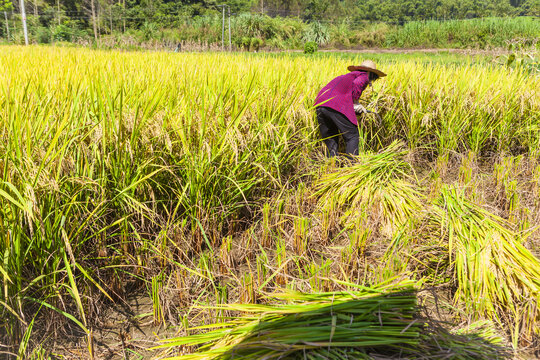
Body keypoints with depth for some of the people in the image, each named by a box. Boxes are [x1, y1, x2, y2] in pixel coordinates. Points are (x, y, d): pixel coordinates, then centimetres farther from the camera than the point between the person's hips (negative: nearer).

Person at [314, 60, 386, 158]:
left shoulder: (348, 76, 36)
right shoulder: (364, 76, 16)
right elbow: (356, 84, -7)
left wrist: (355, 106, 14)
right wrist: (355, 104, 3)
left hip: (320, 104, 7)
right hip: (338, 106, -7)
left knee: (330, 140, 17)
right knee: (352, 136, 4)